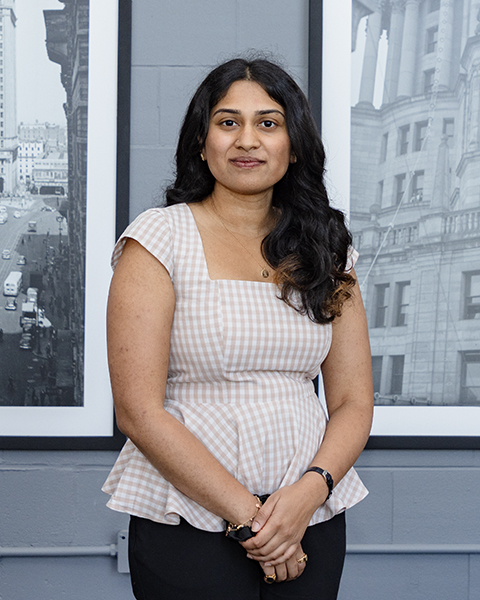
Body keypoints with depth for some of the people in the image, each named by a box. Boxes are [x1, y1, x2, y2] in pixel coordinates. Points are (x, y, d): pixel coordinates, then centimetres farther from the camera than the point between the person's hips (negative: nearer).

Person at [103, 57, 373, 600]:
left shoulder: (324, 249, 7)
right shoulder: (160, 238, -6)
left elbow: (353, 401, 6)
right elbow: (138, 411, -12)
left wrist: (311, 490, -12)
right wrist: (246, 515, -14)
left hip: (312, 524, 4)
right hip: (189, 529, -4)